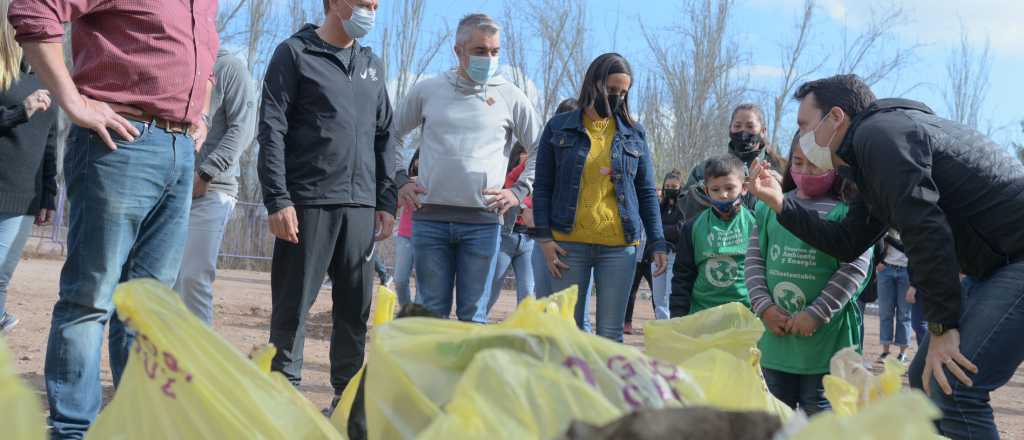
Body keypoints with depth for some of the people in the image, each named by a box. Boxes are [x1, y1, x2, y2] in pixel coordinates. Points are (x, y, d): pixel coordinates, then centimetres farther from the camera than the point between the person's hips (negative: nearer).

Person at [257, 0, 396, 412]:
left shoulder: (373, 65, 18)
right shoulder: (295, 53, 2)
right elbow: (272, 130, -5)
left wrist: (386, 201, 10)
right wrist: (277, 200, -13)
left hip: (361, 205, 5)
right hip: (308, 201, -5)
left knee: (356, 306, 7)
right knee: (293, 304, 1)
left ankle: (348, 392, 17)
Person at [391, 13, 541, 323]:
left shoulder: (511, 97, 6)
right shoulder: (427, 90, 8)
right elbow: (391, 136, 20)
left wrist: (519, 191, 3)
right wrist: (400, 181, 9)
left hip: (483, 221, -1)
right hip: (430, 218, 1)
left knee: (473, 315, 3)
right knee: (430, 311, 6)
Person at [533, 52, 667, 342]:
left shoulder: (634, 134, 11)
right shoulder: (559, 128, 7)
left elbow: (647, 192, 12)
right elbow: (542, 187, 6)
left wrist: (657, 243, 5)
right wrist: (544, 237, -4)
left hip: (620, 245, 1)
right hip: (569, 243, -1)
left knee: (611, 334, 2)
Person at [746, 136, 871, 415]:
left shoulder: (848, 212, -3)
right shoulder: (770, 206, 9)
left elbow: (854, 268, -10)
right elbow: (754, 259, 7)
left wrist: (816, 315, -16)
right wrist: (764, 307, -7)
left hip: (825, 336, -4)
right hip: (775, 332, 4)